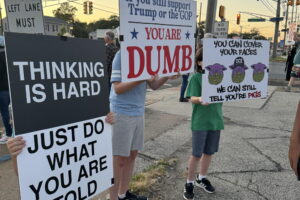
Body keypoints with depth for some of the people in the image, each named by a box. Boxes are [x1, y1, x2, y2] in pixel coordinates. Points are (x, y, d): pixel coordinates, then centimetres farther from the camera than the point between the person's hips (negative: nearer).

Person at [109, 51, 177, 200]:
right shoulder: (121, 55, -13)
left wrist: (167, 76, -10)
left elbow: (154, 86, 8)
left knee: (132, 154, 15)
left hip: (138, 112, 7)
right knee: (119, 159, 2)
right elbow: (117, 88, -16)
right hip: (122, 113, -7)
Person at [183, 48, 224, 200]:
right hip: (200, 122, -5)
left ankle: (201, 178, 37)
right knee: (197, 154, 3)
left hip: (215, 120, 5)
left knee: (209, 152, 16)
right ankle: (189, 183, 22)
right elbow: (192, 98, -13)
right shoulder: (196, 77, -8)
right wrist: (200, 100, -34)